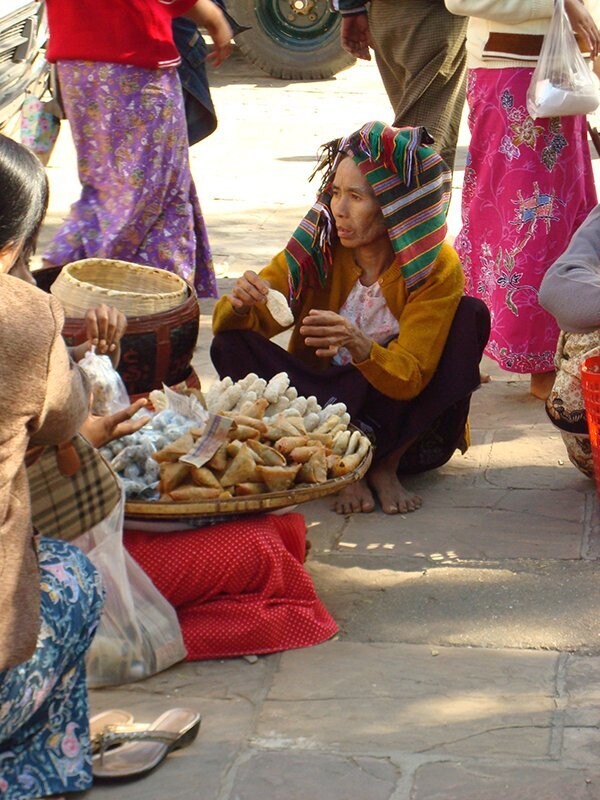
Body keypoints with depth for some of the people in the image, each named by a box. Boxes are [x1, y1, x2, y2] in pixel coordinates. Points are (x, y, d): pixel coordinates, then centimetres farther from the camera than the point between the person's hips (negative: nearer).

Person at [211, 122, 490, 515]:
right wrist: (240, 304, -35)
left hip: (400, 424, -1)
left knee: (471, 314, -22)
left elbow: (409, 378, -23)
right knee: (233, 344, -20)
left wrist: (360, 347, -44)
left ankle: (386, 464, -16)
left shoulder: (437, 266, -16)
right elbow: (229, 322, -10)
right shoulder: (318, 245, -9)